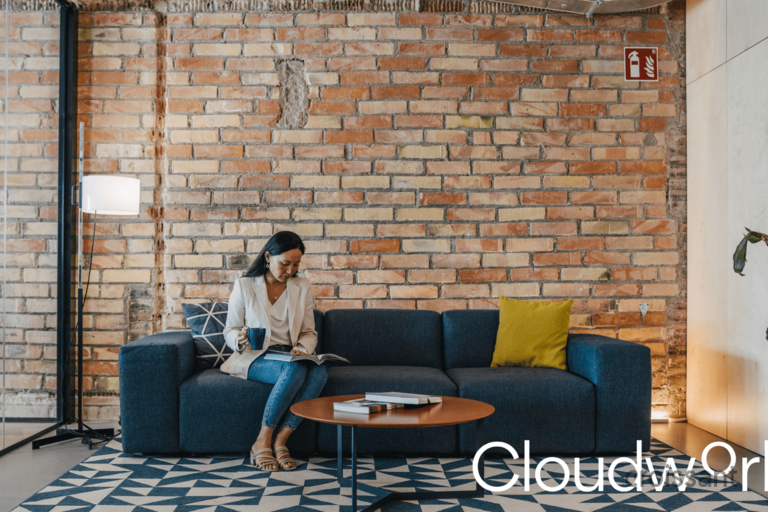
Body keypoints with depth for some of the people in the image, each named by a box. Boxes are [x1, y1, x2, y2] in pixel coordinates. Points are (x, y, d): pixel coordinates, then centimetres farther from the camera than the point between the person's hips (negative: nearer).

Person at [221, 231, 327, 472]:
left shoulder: (302, 287, 10)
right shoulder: (244, 286, 0)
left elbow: (309, 332, 11)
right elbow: (230, 331, 3)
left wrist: (302, 347, -12)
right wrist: (240, 339, -21)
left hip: (290, 356, 4)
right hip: (254, 359, -4)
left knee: (319, 371, -31)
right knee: (294, 370, -36)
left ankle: (280, 441, -24)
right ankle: (262, 442, -23)